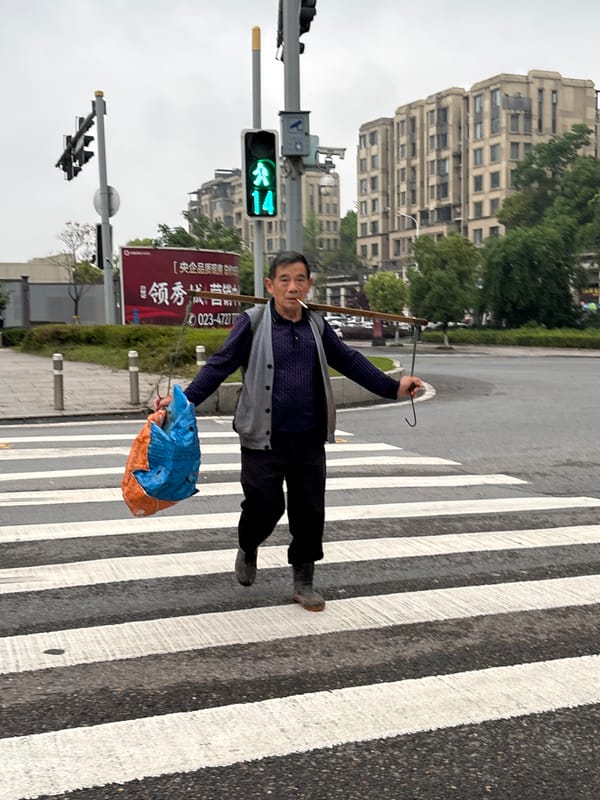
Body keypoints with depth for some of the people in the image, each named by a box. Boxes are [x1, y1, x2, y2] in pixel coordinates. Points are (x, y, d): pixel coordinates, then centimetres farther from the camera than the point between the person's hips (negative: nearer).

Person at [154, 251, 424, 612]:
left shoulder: (317, 324, 6)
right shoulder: (253, 322, -6)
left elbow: (349, 360, 13)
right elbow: (220, 365, -10)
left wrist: (392, 387, 6)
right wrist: (185, 399, -22)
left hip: (309, 440, 4)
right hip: (265, 439, -4)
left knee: (310, 511, 7)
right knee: (265, 505, 1)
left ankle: (304, 581, 24)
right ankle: (248, 548, 35)